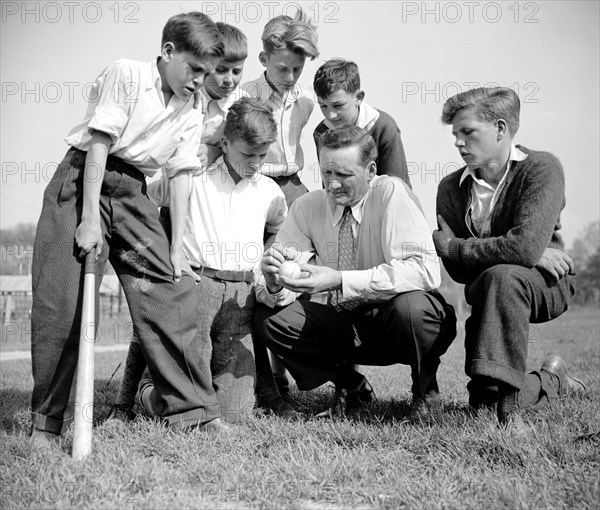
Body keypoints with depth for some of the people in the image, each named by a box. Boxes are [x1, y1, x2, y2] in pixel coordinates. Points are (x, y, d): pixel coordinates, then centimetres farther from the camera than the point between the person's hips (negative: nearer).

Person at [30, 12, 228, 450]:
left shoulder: (189, 117, 9)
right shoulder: (126, 75, -8)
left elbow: (181, 180, 7)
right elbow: (99, 145, -13)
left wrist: (178, 249, -1)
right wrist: (90, 219, -18)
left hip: (133, 193, 5)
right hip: (82, 182, -5)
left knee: (171, 293, -2)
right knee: (61, 304, -7)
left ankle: (193, 409, 8)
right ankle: (46, 424, 7)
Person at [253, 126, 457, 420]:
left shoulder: (390, 193, -17)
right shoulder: (307, 208, -4)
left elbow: (424, 271, -31)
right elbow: (277, 292, -7)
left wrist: (339, 281, -37)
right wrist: (273, 285, -33)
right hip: (346, 325, 4)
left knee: (409, 305, -37)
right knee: (268, 319, -15)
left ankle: (425, 390, -3)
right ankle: (350, 385, 7)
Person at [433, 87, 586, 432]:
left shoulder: (541, 168, -16)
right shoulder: (451, 188, -2)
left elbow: (525, 247, -30)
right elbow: (458, 269, -9)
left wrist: (449, 245, -19)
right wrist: (529, 256, -19)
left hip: (547, 286, -5)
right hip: (486, 293, 5)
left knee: (501, 276, -38)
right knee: (482, 401, 0)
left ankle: (510, 403, -31)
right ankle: (551, 381, 32)